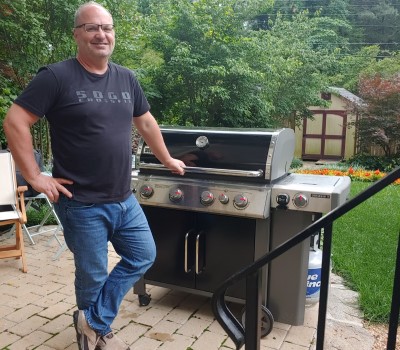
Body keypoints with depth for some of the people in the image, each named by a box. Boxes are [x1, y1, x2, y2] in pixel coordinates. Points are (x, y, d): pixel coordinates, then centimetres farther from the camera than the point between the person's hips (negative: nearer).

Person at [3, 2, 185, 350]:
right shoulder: (57, 76, -10)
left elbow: (146, 123, 20)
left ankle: (93, 322, 23)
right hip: (82, 204, -6)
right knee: (93, 276, 8)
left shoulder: (126, 79, 8)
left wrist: (167, 160, 25)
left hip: (124, 199, 6)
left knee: (143, 256, 12)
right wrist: (35, 177, -13)